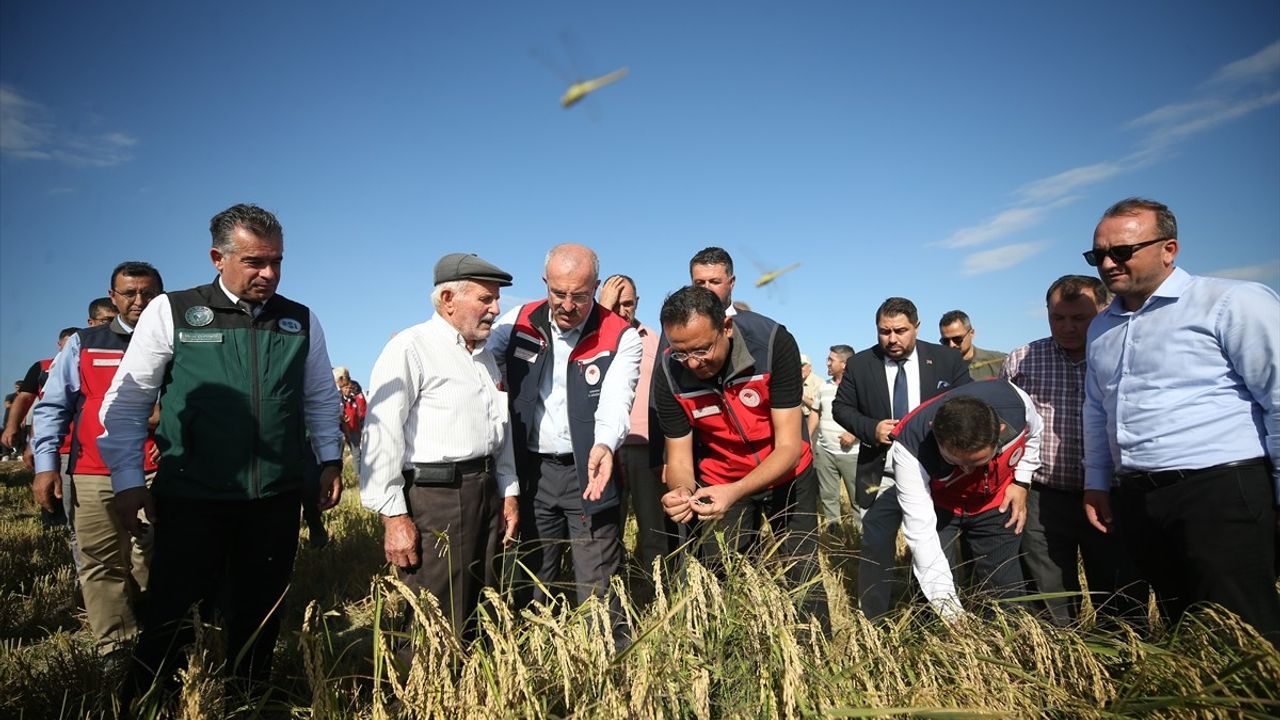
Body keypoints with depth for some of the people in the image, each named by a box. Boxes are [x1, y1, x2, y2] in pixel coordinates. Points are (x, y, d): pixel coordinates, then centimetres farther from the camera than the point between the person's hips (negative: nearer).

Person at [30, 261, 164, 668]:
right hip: (93, 476, 2)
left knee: (153, 565, 3)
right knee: (100, 565, 4)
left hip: (158, 475, -1)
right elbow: (52, 407, 9)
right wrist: (46, 464, 0)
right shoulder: (83, 344, 11)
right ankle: (117, 652, 14)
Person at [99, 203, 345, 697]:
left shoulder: (301, 321, 4)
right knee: (174, 619, 7)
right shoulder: (170, 312, -4)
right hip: (191, 497, -2)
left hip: (277, 499, 3)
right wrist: (127, 480, -1)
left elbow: (321, 399, 14)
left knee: (258, 617, 15)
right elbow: (128, 401, 1)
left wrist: (330, 459, 8)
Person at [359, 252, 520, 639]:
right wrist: (394, 516, -16)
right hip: (433, 496, -7)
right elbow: (381, 436, -14)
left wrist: (509, 492, 17)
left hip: (487, 492, 8)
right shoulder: (410, 349, -9)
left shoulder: (486, 357, 17)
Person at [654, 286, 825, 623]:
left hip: (789, 475, -1)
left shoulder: (773, 343, -29)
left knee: (804, 579, 9)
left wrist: (735, 493, -42)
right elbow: (679, 459, -14)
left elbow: (788, 446, -27)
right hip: (719, 485, 1)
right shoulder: (669, 376, -22)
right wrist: (682, 490, -37)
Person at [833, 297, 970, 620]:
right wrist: (871, 428, -14)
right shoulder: (859, 365, -2)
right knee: (876, 549, 5)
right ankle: (873, 623, 20)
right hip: (880, 475, 0)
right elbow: (841, 407, 4)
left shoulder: (948, 360, -3)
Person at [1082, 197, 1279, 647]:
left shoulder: (1233, 304, -8)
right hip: (1138, 501, 6)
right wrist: (1096, 484, 19)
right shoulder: (1101, 327, 13)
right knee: (1182, 628, 17)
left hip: (1222, 495, -6)